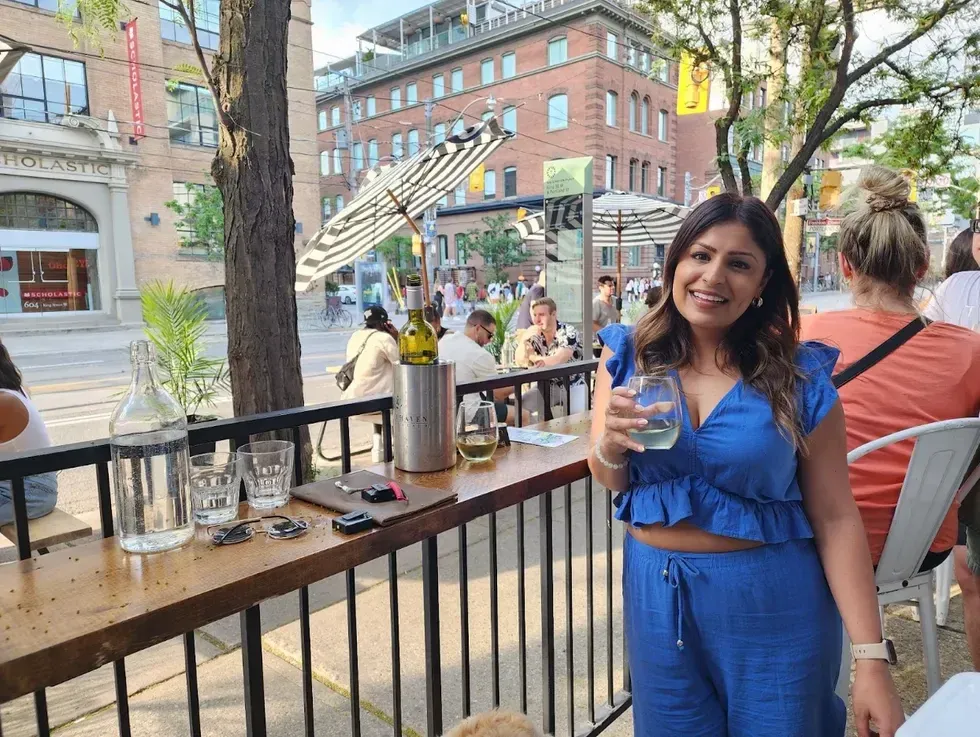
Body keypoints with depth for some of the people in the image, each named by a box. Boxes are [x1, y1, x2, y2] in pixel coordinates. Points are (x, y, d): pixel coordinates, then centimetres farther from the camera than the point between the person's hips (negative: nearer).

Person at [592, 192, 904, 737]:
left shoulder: (801, 377, -10)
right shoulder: (627, 353, -5)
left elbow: (835, 518, -7)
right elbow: (609, 482, -1)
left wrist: (871, 657, -9)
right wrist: (611, 446, -25)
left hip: (772, 606, -1)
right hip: (657, 593, 2)